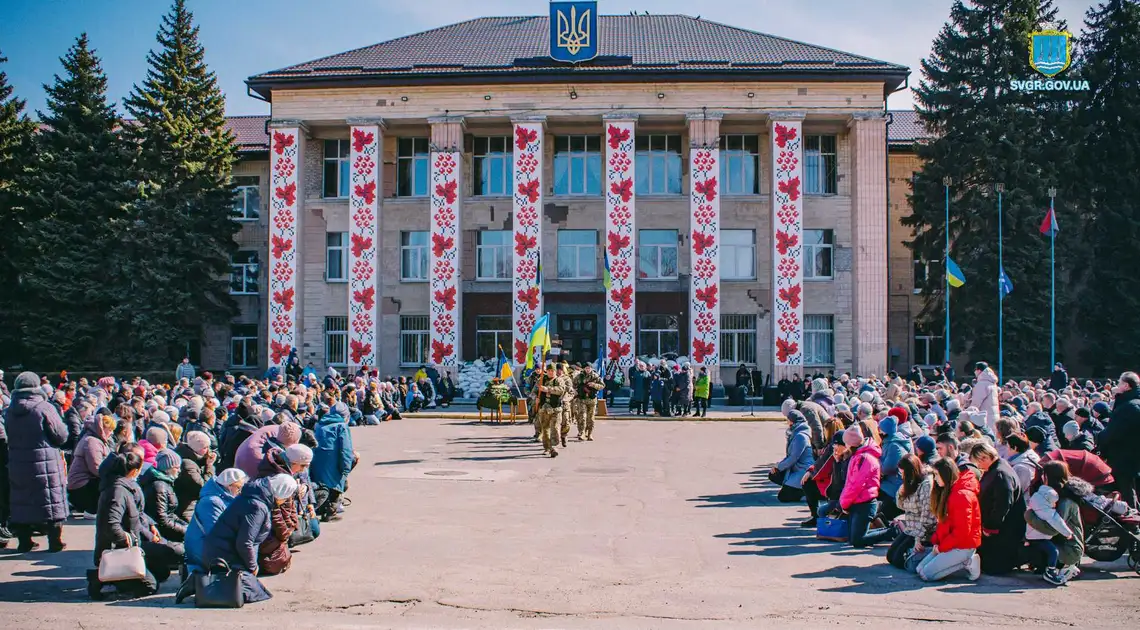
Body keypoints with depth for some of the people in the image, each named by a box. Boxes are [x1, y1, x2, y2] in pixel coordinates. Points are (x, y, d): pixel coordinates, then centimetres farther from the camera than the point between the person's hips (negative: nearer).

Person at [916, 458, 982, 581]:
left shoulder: (961, 495, -19)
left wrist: (941, 547, -14)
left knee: (926, 574, -14)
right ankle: (966, 561, 5)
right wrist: (935, 542, 2)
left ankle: (967, 563, -6)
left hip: (963, 547, -10)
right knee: (919, 569, 3)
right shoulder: (947, 492, 13)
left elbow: (962, 531, -21)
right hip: (948, 544, 10)